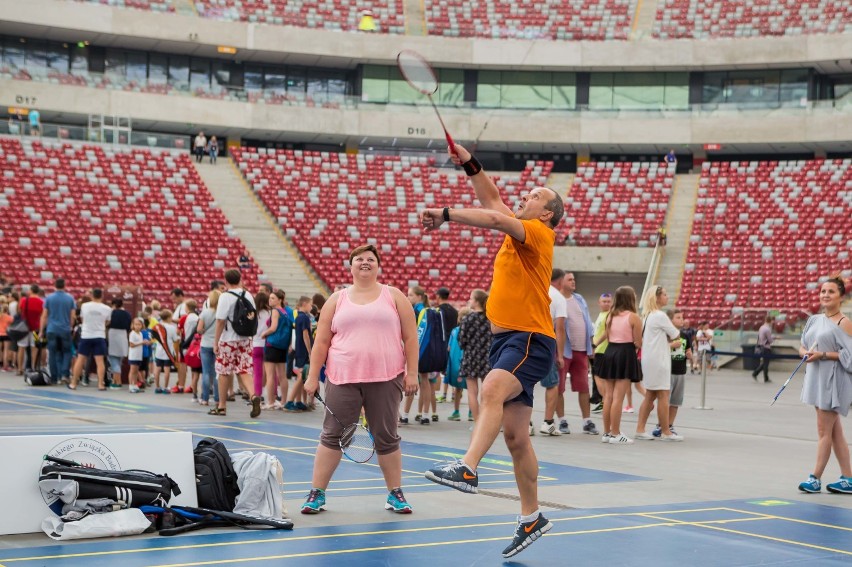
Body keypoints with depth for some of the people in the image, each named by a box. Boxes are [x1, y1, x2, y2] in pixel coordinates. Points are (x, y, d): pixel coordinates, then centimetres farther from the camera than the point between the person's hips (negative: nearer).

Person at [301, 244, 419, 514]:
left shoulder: (394, 297, 8)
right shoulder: (337, 300, 10)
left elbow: (410, 338, 5)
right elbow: (321, 341, 8)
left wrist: (411, 373, -3)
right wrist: (312, 377, 2)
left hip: (385, 380, 0)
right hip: (343, 379, 1)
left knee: (387, 438, 6)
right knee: (333, 435, 2)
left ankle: (395, 494, 18)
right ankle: (317, 493, 9)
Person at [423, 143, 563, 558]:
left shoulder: (538, 233, -5)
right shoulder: (516, 232, 18)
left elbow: (496, 218, -21)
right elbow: (493, 202, 29)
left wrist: (446, 215, -24)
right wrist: (470, 164, 20)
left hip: (530, 339, -9)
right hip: (506, 337, 9)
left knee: (491, 390, -36)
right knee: (515, 436, 8)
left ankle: (467, 469, -53)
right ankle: (531, 519, 16)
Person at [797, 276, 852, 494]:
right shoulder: (814, 320, 11)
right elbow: (802, 347, 15)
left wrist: (823, 355, -19)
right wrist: (806, 353, -7)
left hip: (833, 381, -8)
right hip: (816, 378, 8)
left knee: (824, 430, -4)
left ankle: (815, 478, 3)